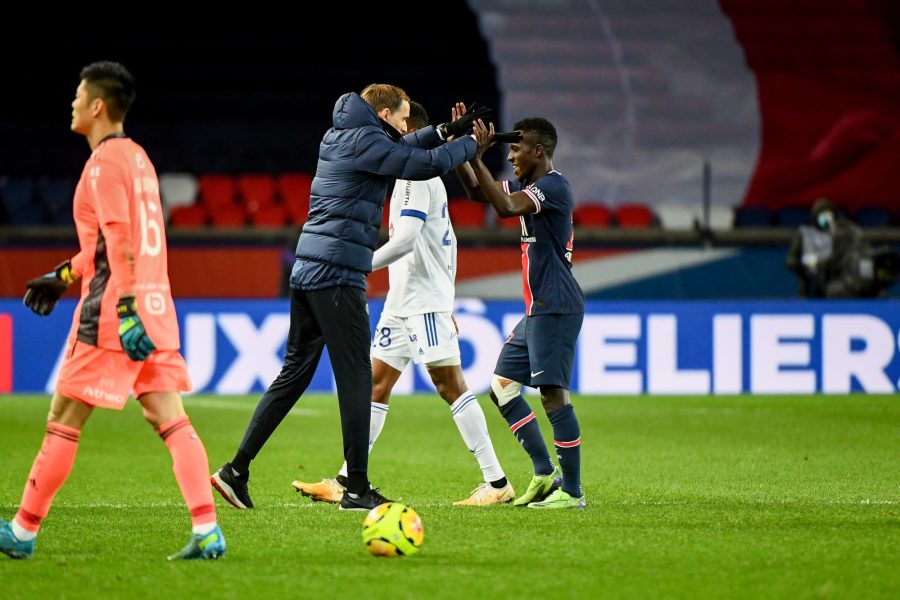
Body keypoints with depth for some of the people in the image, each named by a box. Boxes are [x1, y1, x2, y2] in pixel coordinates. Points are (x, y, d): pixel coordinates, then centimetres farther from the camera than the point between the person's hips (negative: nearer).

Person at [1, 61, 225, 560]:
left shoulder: (105, 162, -11)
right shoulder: (136, 156, 18)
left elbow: (120, 240, -19)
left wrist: (126, 307, -24)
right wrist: (64, 277, 29)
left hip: (113, 314, -9)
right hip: (155, 307, 9)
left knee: (62, 422, 0)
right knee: (171, 421, 2)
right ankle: (206, 531, -9)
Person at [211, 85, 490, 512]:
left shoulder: (339, 137, 18)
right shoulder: (365, 141, -9)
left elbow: (399, 148, 33)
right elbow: (428, 164, -11)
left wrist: (445, 132, 24)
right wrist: (470, 144, 7)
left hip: (308, 270, 9)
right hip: (337, 276, -9)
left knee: (295, 373, 12)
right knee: (355, 378, -4)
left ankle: (237, 469, 8)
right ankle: (357, 489, -2)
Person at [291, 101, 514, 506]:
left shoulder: (416, 176, -12)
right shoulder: (422, 176, 19)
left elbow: (405, 240, -23)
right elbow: (447, 241, 23)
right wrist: (446, 300, 25)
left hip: (425, 301, -10)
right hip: (402, 302, 10)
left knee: (450, 385, -10)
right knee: (376, 383, 8)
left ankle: (497, 483, -10)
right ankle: (345, 482, 9)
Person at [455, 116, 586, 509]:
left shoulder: (553, 186, -14)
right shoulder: (531, 186, 16)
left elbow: (505, 207, -29)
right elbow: (478, 193, 24)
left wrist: (477, 159, -28)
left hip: (556, 309, -11)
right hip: (537, 310, 11)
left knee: (553, 394, -12)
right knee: (502, 387, 11)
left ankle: (572, 491, -9)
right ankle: (545, 473, 12)